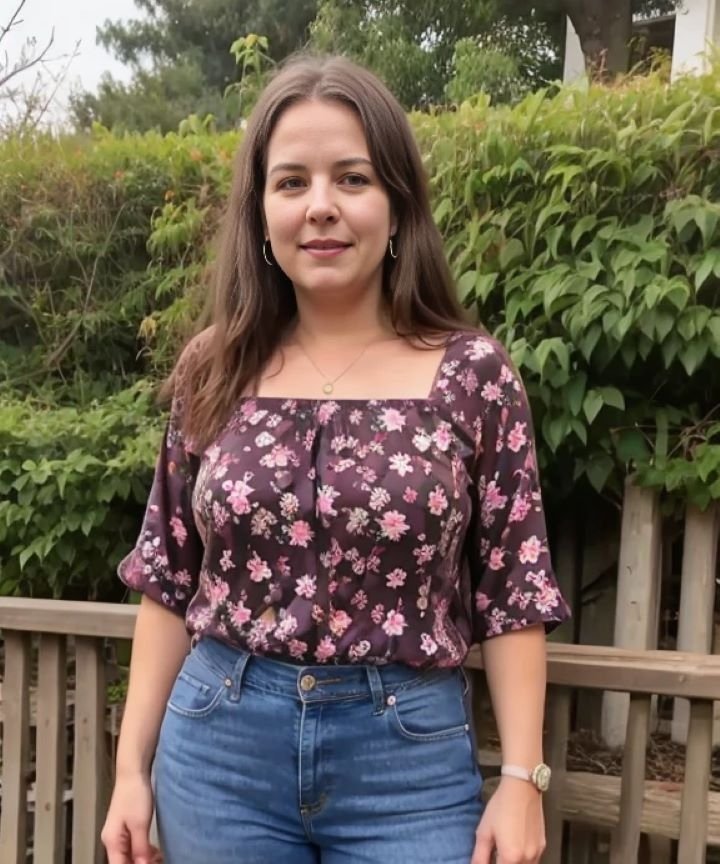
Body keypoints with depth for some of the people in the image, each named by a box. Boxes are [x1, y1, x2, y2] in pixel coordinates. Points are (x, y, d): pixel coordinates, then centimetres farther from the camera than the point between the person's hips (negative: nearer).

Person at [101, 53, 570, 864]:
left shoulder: (472, 373, -8)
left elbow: (512, 594, -4)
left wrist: (522, 778, -6)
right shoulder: (213, 370, -1)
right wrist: (133, 765, 4)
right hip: (217, 744, 3)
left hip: (410, 756, -2)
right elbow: (169, 582, 4)